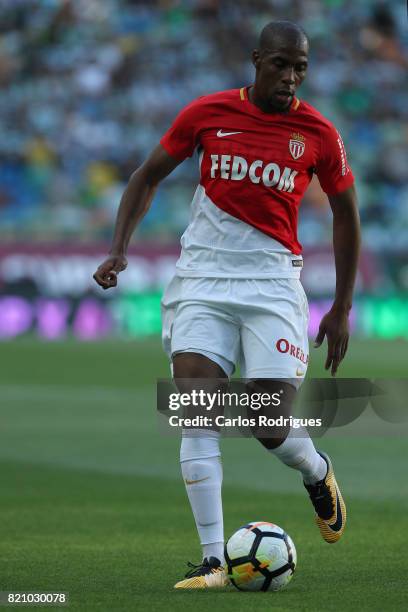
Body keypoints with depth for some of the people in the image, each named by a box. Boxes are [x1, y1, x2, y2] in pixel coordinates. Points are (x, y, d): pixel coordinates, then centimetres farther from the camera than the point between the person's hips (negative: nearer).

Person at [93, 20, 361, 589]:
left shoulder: (318, 134, -2)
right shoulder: (207, 113, -2)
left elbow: (346, 214, 11)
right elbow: (148, 177, 11)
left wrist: (341, 310, 10)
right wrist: (119, 249, -2)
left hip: (272, 281, -1)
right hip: (202, 278, 1)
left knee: (273, 425, -9)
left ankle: (318, 474, 28)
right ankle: (214, 560, -11)